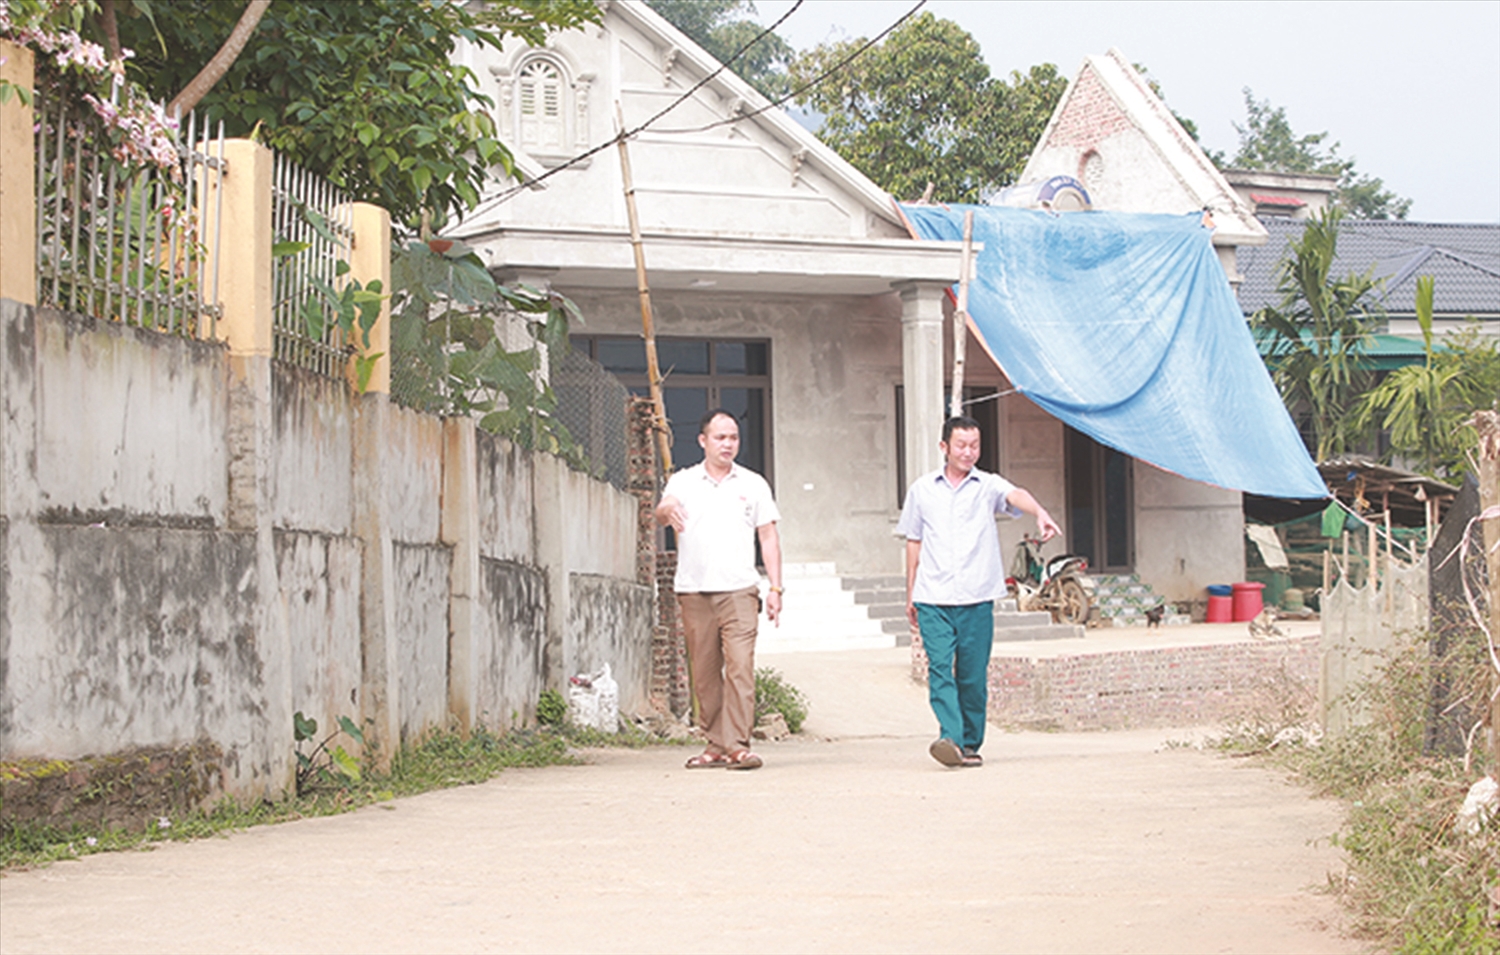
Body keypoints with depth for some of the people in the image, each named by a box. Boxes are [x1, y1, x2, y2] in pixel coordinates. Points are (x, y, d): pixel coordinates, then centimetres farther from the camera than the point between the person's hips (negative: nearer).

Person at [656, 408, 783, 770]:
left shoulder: (753, 484, 11)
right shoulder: (683, 482, 11)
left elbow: (768, 536, 10)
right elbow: (661, 513, -6)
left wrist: (775, 587, 2)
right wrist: (667, 510, -31)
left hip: (738, 590, -1)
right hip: (693, 591, 1)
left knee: (740, 666, -13)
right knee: (703, 672, 4)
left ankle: (737, 744, -16)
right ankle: (715, 744, 13)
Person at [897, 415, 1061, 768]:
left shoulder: (988, 486, 4)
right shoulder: (922, 489, 11)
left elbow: (1016, 495, -18)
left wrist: (1041, 514, -40)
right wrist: (910, 594, 16)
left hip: (977, 599, -1)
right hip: (933, 599, 1)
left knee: (973, 676, 2)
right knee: (940, 669, -14)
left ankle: (971, 744, 14)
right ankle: (950, 738, -23)